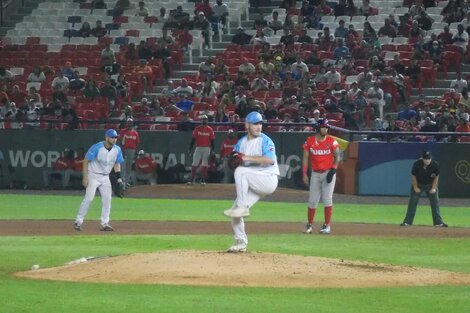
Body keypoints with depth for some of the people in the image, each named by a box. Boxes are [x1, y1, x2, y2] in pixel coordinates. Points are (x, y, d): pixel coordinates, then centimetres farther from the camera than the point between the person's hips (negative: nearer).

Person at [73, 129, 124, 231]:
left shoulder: (117, 150, -4)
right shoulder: (96, 148, -20)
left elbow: (117, 164, 11)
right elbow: (86, 161, -14)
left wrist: (119, 178, 0)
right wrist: (85, 177, -18)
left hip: (105, 177, 6)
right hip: (93, 176, -6)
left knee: (107, 200, 1)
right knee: (89, 198, -13)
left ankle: (104, 223, 7)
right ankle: (78, 221, -6)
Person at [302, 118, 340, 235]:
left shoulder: (331, 141, -4)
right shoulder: (309, 141, 0)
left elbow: (337, 157, 0)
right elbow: (305, 158, 4)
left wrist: (333, 170, -13)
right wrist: (304, 174, -4)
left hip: (328, 173, -2)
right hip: (315, 174, 2)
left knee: (327, 199, -6)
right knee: (312, 200, 4)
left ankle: (327, 225, -2)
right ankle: (309, 225, 14)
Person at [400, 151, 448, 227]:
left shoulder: (435, 165, -22)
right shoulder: (417, 164, -25)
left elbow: (436, 177, -8)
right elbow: (413, 176, -11)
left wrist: (433, 188, -11)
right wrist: (415, 187, -10)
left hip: (430, 185, 1)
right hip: (418, 185, -1)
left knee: (435, 203, 0)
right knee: (412, 202, -4)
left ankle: (438, 222, 5)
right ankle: (407, 222, 1)